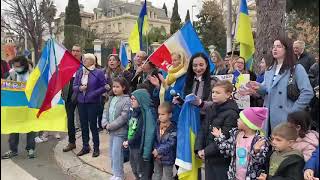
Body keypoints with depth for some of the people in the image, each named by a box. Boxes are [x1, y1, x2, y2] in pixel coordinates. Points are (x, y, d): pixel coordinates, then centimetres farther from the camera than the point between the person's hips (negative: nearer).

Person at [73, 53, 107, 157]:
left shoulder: (98, 73, -6)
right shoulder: (79, 72, 9)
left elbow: (104, 86, -7)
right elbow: (74, 86, 11)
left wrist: (94, 93, -16)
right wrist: (79, 88, -10)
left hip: (92, 102, -5)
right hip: (81, 102, 5)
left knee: (93, 125, -1)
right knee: (83, 125, 11)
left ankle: (96, 148, 13)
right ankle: (85, 147, 26)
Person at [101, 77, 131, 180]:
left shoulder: (126, 100, -14)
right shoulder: (111, 98, 11)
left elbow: (123, 117, -20)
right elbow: (106, 111, 10)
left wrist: (111, 126, -16)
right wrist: (105, 123, -7)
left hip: (120, 131, -8)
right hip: (111, 130, 8)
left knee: (116, 153, -4)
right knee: (112, 153, 16)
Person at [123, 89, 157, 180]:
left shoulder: (147, 113, -20)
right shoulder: (134, 111, 5)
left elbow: (149, 134, -22)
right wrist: (128, 142, 1)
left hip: (141, 149, -8)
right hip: (133, 148, 8)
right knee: (136, 171, 23)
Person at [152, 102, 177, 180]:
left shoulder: (173, 129, -17)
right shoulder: (157, 125, -2)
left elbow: (170, 144, -22)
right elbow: (154, 139, 1)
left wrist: (159, 151, -24)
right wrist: (155, 149, -14)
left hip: (168, 157, -5)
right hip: (157, 157, 5)